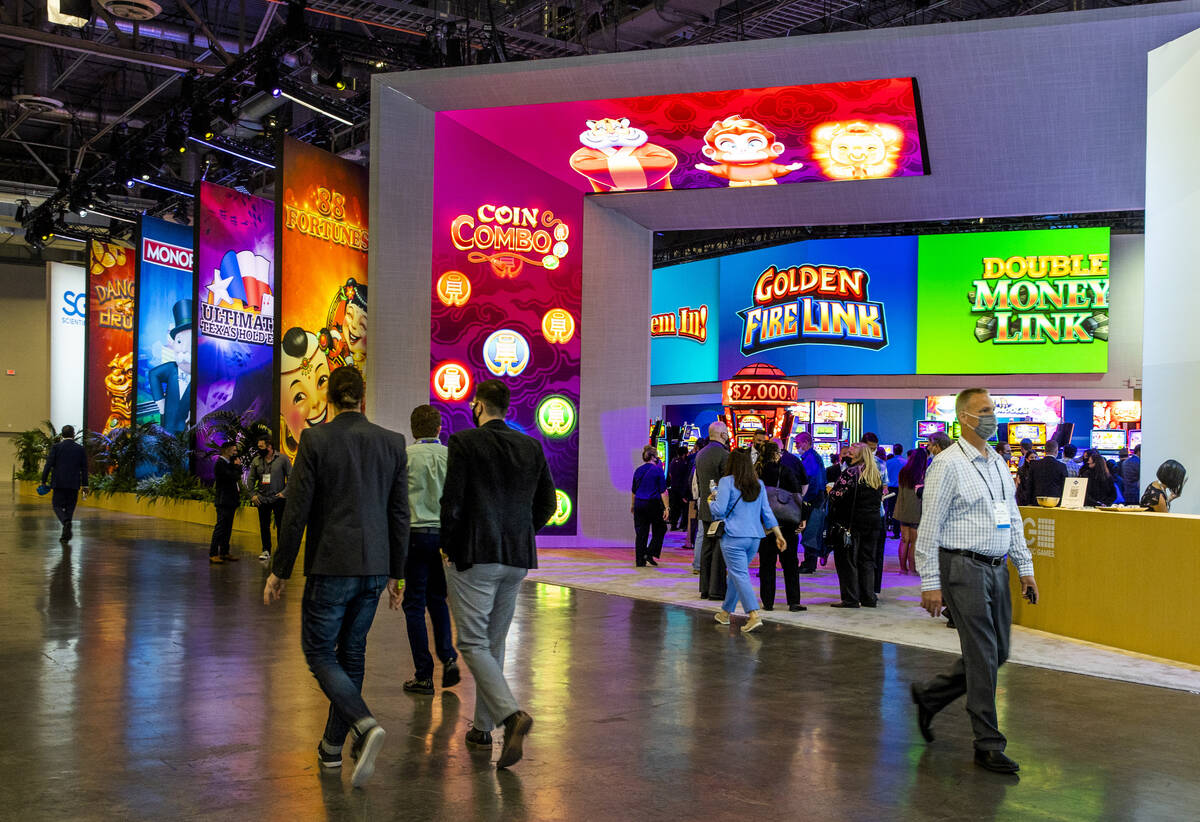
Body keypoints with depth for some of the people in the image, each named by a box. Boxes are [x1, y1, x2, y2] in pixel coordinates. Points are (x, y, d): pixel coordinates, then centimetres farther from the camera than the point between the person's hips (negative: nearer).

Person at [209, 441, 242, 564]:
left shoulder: (228, 463, 17)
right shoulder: (220, 464, -14)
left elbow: (237, 476, 16)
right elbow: (234, 477, -22)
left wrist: (237, 465, 3)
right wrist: (238, 466, -6)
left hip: (230, 501, 10)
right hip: (224, 501, -10)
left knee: (228, 528, 12)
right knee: (220, 527, -10)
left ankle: (224, 553, 18)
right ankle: (213, 554, -9)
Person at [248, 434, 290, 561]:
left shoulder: (282, 459, -5)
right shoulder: (256, 461, 6)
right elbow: (251, 479, 13)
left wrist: (284, 492, -10)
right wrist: (252, 494, 4)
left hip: (278, 498, -3)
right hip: (262, 499, 4)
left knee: (281, 526, 0)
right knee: (264, 526, 9)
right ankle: (266, 550, 19)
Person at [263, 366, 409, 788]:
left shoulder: (315, 440, -8)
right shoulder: (393, 443, 2)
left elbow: (297, 511, -8)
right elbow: (399, 515, 5)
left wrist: (279, 570, 2)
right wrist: (395, 573, 14)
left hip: (331, 567, -4)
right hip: (374, 567, 4)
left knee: (319, 651, 6)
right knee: (352, 653, 16)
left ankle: (365, 726, -16)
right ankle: (332, 745, 26)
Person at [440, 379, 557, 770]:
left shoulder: (464, 442, -8)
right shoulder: (532, 447, 7)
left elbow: (452, 501, -12)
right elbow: (548, 503, 9)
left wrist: (448, 544, 2)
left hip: (473, 558, -5)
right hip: (517, 560, 6)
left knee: (473, 644, -2)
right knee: (494, 643, 16)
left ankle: (511, 714, -21)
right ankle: (483, 727, 22)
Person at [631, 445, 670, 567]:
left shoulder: (638, 471, 7)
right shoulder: (658, 470, -7)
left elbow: (633, 491, 15)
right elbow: (663, 491, -9)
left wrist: (632, 505, 29)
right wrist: (666, 508, -8)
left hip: (639, 504, 4)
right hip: (653, 504, -4)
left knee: (640, 533, 7)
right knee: (660, 530, 13)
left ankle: (640, 560, 8)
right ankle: (650, 553, 1)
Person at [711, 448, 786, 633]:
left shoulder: (727, 482, -7)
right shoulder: (759, 484, 10)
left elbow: (719, 510, -12)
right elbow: (766, 512, 9)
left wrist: (710, 501, 9)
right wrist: (778, 534, 13)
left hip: (733, 537, -6)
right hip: (755, 537, 6)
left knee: (740, 576, -7)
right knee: (736, 574, 19)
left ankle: (754, 616, -20)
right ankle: (726, 612, 30)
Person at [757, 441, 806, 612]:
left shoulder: (757, 472, 2)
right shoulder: (785, 471, -7)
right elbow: (797, 496, -10)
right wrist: (801, 519, -4)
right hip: (786, 522, -2)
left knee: (766, 563, 8)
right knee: (790, 563, 5)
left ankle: (768, 602, 8)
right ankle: (793, 602, 3)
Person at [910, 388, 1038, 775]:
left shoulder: (998, 463, 14)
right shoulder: (947, 464, -10)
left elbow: (1013, 520, 20)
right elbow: (929, 527, -12)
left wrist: (1026, 568, 14)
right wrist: (930, 583, -15)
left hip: (997, 569, 8)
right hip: (964, 568, -8)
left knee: (997, 653, 12)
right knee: (982, 655, -5)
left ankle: (929, 694, 29)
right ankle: (988, 744, 5)